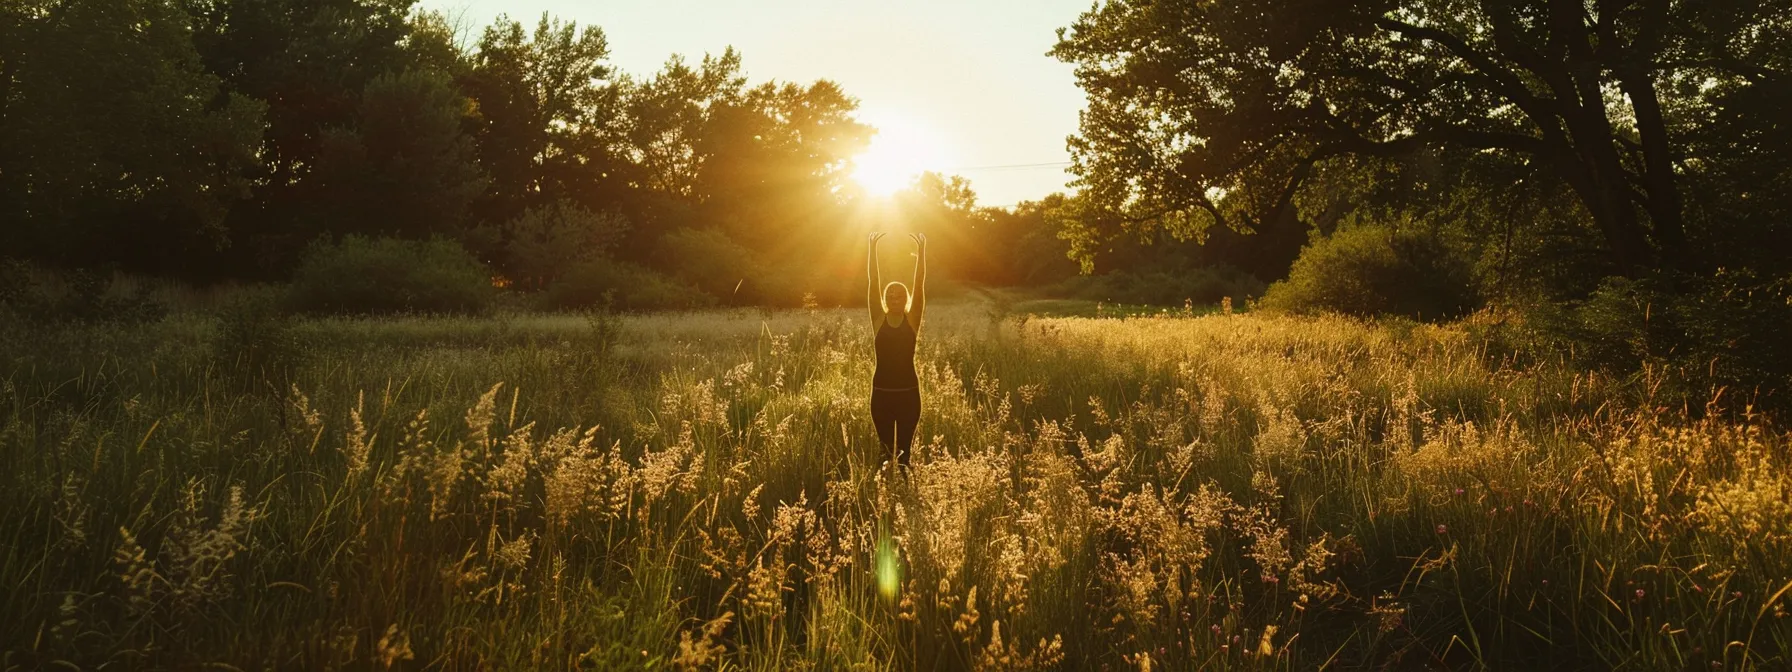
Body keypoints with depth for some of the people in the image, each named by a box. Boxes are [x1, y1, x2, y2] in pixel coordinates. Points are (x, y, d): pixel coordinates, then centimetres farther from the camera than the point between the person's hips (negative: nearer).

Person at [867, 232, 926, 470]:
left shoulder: (912, 320, 1)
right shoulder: (879, 320, 2)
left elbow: (920, 285, -8)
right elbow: (873, 283, -5)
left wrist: (921, 251, -16)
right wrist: (872, 249, -12)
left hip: (908, 392, -1)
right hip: (881, 392, 1)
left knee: (904, 448, 3)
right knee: (886, 448, 6)